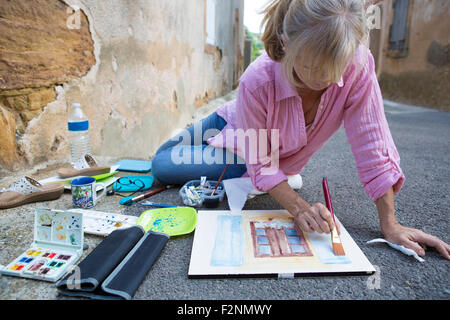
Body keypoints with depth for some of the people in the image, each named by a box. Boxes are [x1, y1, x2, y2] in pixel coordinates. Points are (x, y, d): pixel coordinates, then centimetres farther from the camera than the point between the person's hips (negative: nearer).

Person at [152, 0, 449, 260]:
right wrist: (300, 209, -40)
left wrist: (390, 225, -25)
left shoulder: (358, 66, -34)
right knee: (161, 162, 14)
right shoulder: (257, 82, -38)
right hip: (232, 124, 0)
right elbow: (261, 165, -28)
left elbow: (372, 146, -27)